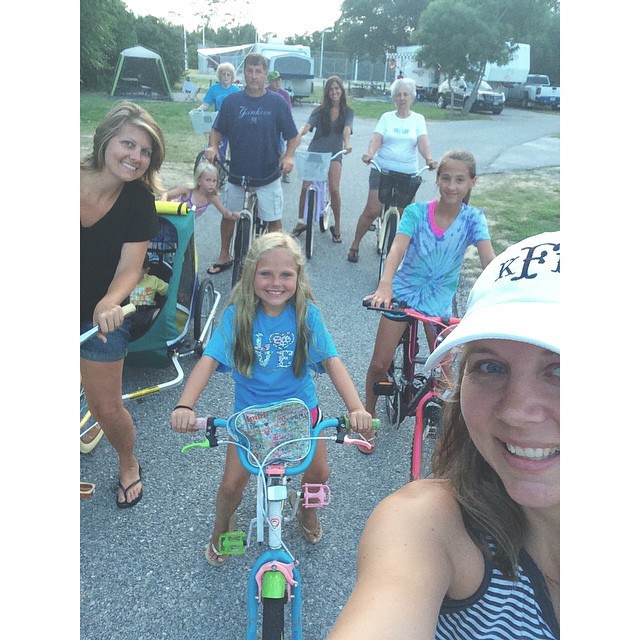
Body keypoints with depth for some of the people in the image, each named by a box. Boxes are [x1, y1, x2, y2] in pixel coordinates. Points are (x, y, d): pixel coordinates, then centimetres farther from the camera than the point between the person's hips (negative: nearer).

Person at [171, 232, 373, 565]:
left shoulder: (307, 313, -16)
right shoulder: (237, 314, -18)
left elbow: (332, 361, -21)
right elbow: (209, 360, -26)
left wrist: (356, 407, -35)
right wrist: (185, 406, -41)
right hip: (250, 410, -1)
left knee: (318, 472, 3)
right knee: (232, 483, -1)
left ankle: (307, 510, 41)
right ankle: (220, 530, 34)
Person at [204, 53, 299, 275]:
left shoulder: (277, 102, -4)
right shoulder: (231, 101, 0)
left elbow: (293, 136, -1)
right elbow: (217, 130, 9)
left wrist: (288, 156, -19)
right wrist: (213, 147, -11)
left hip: (268, 176, -2)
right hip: (237, 173, 3)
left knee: (274, 221, 0)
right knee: (228, 215, 14)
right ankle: (224, 256, 33)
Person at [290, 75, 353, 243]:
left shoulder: (348, 112, 5)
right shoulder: (320, 110, 3)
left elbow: (347, 129, -13)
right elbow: (307, 126, -11)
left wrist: (347, 142, -35)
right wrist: (297, 135, -33)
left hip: (334, 154, -1)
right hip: (314, 152, 1)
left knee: (334, 189, -14)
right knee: (305, 187, -8)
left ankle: (337, 227, 2)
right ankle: (300, 222, 8)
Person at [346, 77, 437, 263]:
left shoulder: (418, 119, 6)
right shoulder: (386, 117, 5)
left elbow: (423, 142, -9)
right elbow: (376, 138, -9)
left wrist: (429, 159, -29)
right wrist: (370, 154, -31)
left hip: (408, 173, 1)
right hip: (382, 169, -1)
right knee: (372, 211, -5)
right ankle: (355, 245, 11)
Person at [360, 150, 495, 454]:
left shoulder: (473, 219, -9)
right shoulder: (416, 212, -12)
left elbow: (488, 258, -23)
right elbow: (398, 247, -27)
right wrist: (384, 285, -46)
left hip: (438, 299, 1)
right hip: (403, 292, -1)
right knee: (379, 364, 1)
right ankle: (369, 413, 27)